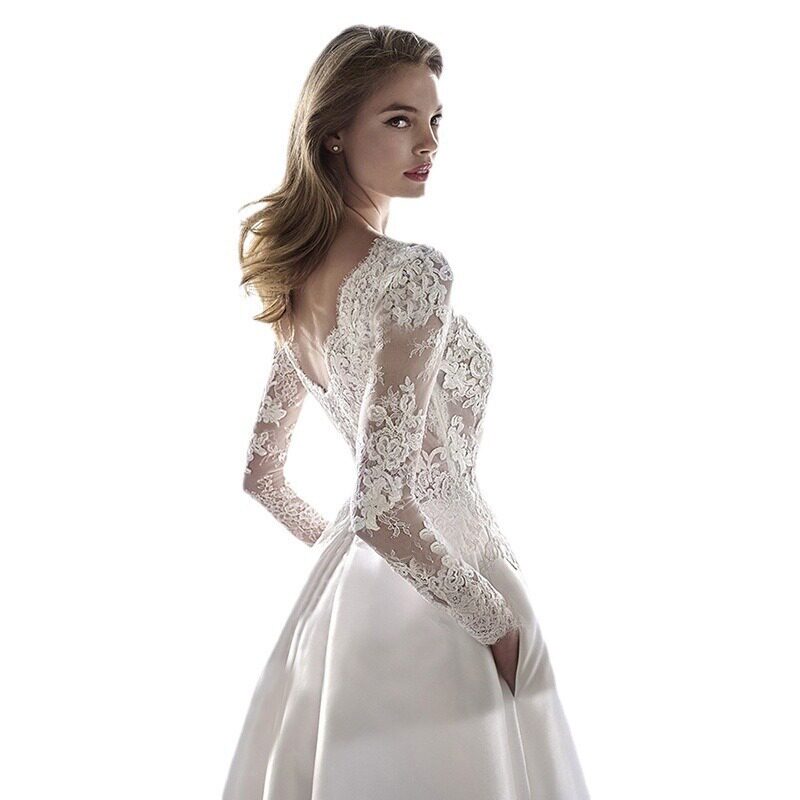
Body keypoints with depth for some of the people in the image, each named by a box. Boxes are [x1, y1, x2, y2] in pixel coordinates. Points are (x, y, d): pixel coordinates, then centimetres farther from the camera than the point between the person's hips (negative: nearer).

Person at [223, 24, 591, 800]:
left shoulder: (299, 279, 2)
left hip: (346, 582, 8)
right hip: (428, 590, -8)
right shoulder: (413, 273, -23)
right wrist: (497, 618, -15)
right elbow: (382, 508, -28)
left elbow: (261, 474, 9)